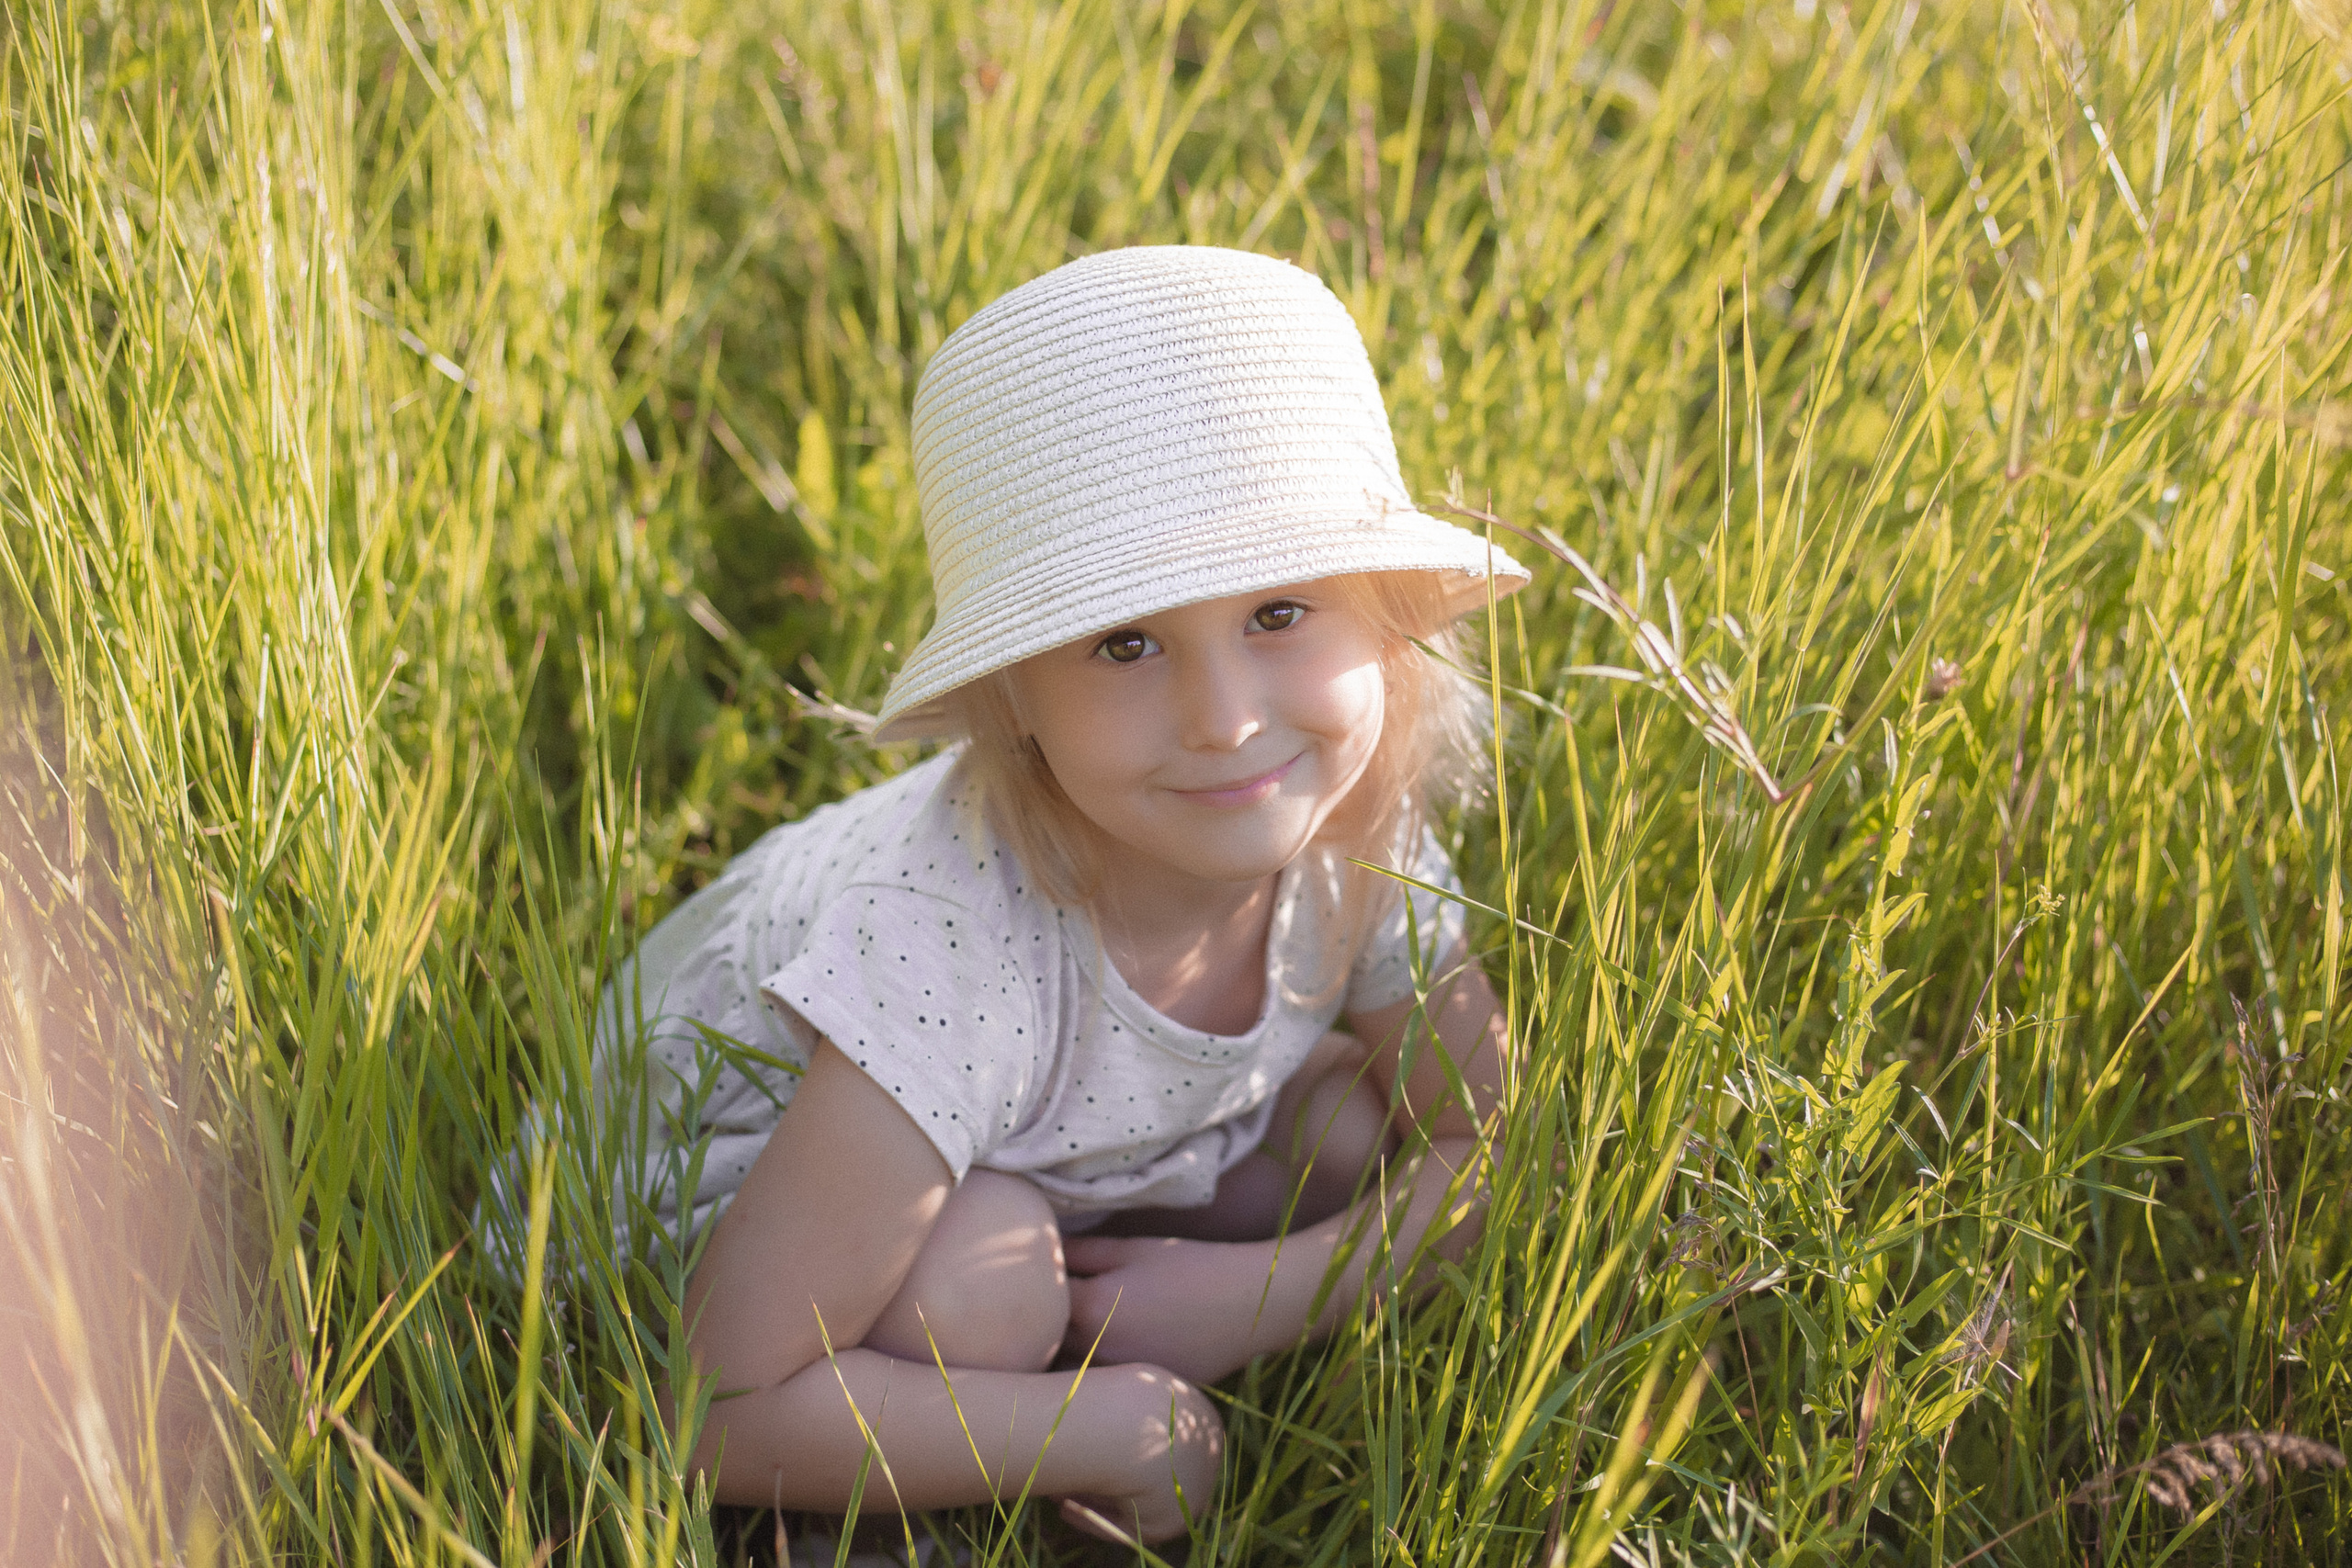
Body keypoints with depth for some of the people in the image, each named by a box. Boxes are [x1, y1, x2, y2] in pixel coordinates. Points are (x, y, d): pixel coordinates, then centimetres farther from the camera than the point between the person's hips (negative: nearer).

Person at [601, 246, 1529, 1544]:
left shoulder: (1352, 835, -24)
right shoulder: (962, 950, -41)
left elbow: (1488, 1139, -6)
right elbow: (725, 1413, -38)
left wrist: (1265, 1291, -23)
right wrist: (1114, 1430, -30)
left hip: (1051, 1160, 6)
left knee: (1354, 1125, -12)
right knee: (979, 1277, -34)